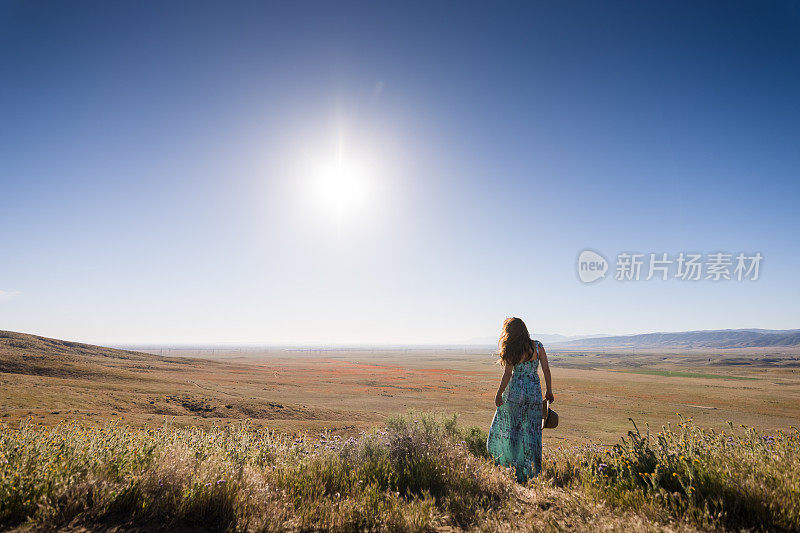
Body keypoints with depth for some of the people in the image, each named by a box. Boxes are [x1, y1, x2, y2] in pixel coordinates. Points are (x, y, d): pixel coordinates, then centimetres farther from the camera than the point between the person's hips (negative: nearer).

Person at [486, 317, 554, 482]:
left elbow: (507, 374, -11)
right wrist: (549, 391, 10)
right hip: (534, 391, 3)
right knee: (532, 431, 12)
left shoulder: (512, 351, -11)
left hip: (515, 391, -3)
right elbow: (546, 370, 0)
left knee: (514, 428, 13)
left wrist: (499, 394, -1)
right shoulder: (537, 346, -1)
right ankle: (533, 470, 18)